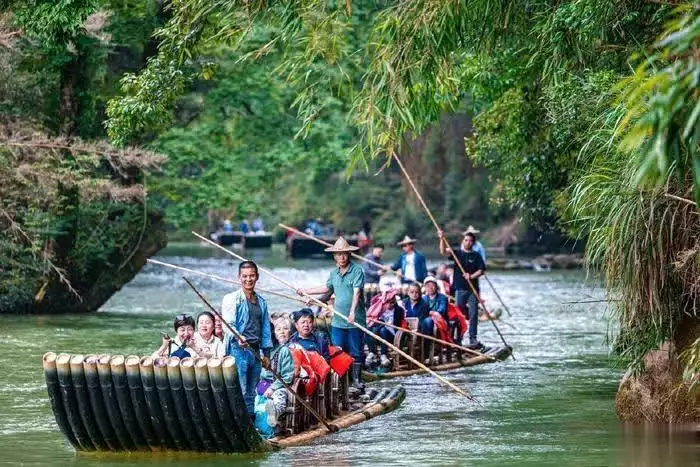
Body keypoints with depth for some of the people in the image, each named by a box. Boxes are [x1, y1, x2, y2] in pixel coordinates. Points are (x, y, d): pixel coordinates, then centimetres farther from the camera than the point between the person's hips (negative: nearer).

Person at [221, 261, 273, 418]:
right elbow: (228, 324, -13)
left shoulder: (261, 302, 16)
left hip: (255, 350, 6)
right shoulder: (232, 299, -3)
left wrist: (266, 352, 15)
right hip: (238, 350, -6)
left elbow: (265, 328, 20)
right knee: (240, 393, -11)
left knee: (251, 393, 10)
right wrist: (237, 337, -32)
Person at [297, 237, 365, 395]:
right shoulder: (334, 273, 13)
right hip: (338, 321, 6)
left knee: (355, 352, 1)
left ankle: (357, 381, 10)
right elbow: (327, 288, 32)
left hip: (355, 321, -6)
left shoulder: (357, 270, -9)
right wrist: (307, 291, 40)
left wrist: (352, 312, -33)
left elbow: (356, 292, -20)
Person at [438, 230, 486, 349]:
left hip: (473, 289, 0)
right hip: (460, 288, 0)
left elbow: (481, 270, 1)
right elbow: (444, 252, -11)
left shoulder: (476, 256, 7)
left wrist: (471, 276, -17)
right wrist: (442, 239, -26)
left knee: (473, 315, -1)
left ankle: (473, 339, 2)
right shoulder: (457, 253, 5)